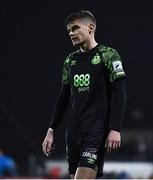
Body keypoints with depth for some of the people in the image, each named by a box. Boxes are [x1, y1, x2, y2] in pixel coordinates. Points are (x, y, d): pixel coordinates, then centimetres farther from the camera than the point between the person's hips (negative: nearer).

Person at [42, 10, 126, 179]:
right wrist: (51, 130, 15)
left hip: (96, 131, -6)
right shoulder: (70, 60, 15)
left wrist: (115, 129, -17)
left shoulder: (108, 55, -3)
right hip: (73, 131, 6)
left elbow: (119, 94, -9)